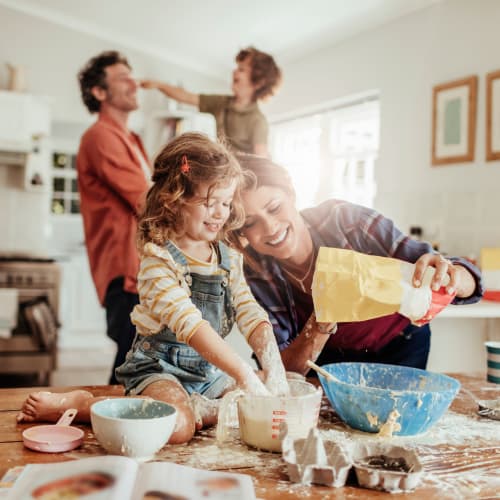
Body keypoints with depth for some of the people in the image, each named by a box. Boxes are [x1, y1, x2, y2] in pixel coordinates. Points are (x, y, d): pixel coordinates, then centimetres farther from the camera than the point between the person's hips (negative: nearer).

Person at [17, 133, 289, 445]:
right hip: (160, 366, -6)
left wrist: (274, 368, -20)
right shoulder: (159, 259, -17)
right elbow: (190, 325, -29)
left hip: (212, 369, 7)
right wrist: (244, 374, -35)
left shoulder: (230, 259, 5)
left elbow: (252, 317, -1)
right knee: (177, 426, -32)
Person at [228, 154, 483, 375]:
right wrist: (322, 322, -40)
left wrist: (452, 277, -50)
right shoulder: (254, 277, -22)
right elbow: (283, 369, -23)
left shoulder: (345, 220, -29)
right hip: (330, 357, 2)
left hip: (398, 344, -2)